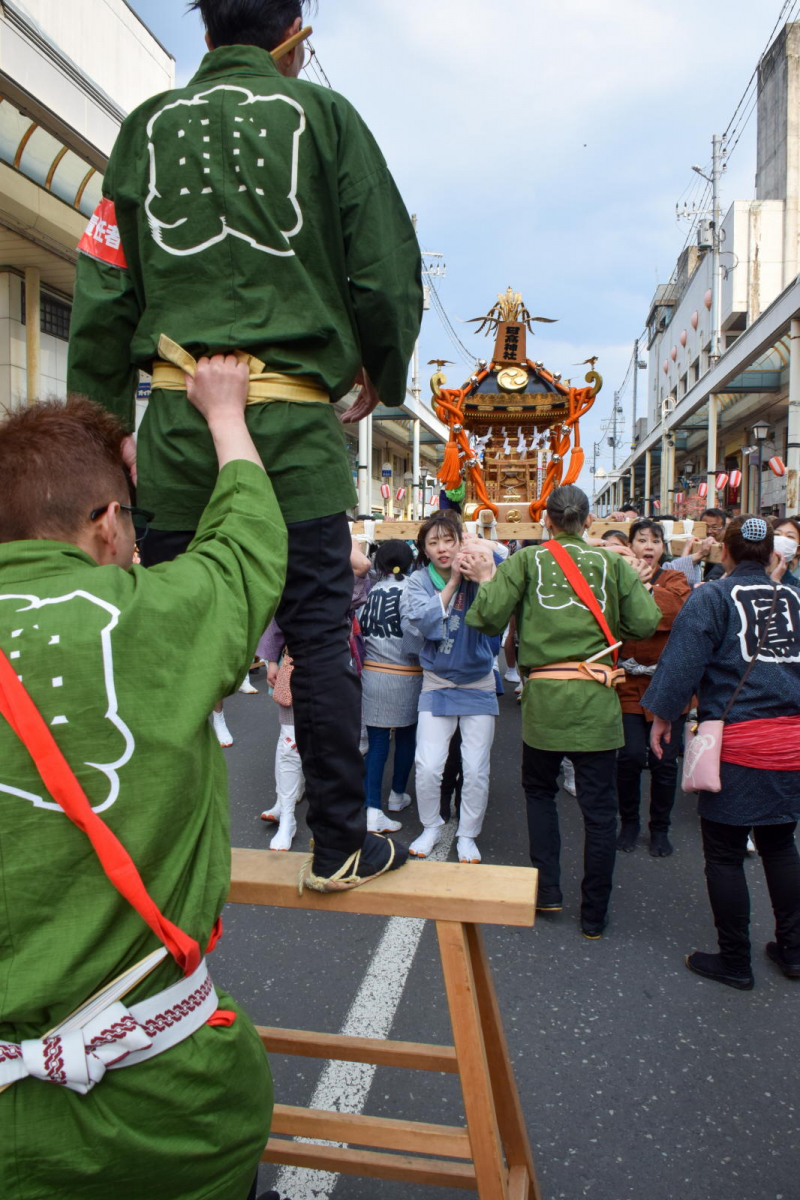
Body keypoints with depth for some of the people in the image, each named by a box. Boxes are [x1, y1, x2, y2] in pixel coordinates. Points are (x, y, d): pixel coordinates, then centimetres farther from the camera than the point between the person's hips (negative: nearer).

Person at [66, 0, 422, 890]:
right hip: (293, 416, -2)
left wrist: (105, 424, 15)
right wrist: (384, 375, 20)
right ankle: (339, 842, 10)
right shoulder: (323, 114, 9)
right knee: (318, 633, 3)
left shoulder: (149, 124, 15)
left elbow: (104, 291, 11)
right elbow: (387, 267, 4)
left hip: (178, 415, 3)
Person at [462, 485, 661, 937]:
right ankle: (594, 915, 18)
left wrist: (487, 581, 13)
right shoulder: (612, 562, 4)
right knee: (600, 807, 9)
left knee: (540, 790, 22)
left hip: (544, 695, 0)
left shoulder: (526, 560, 2)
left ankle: (547, 890, 20)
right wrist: (635, 584, 17)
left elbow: (489, 618, -7)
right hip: (597, 697, 0)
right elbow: (645, 623, -2)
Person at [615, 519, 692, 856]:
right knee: (631, 756, -8)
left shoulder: (674, 581, 6)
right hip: (629, 685, -1)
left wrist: (642, 589, -26)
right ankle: (629, 822, 17)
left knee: (665, 761, 2)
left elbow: (679, 607, -18)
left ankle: (660, 828, 24)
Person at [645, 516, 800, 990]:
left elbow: (684, 661, -9)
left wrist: (663, 716, 0)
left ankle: (735, 962, 17)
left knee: (725, 854, 7)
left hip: (738, 740, -6)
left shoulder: (711, 599, -5)